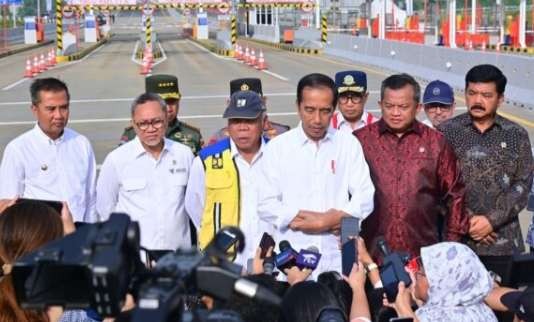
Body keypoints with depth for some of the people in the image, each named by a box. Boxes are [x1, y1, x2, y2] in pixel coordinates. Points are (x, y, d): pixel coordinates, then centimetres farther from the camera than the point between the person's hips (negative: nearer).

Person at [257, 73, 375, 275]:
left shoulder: (349, 144, 6)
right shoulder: (277, 147, 3)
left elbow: (365, 198, 1)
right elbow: (266, 205, -4)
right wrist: (331, 219, -7)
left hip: (338, 259, 1)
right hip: (292, 260, -1)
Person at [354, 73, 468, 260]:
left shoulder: (436, 142, 8)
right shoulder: (360, 140, 4)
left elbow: (454, 195, 13)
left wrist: (452, 244, 10)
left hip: (423, 255, 1)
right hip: (371, 253, -1)